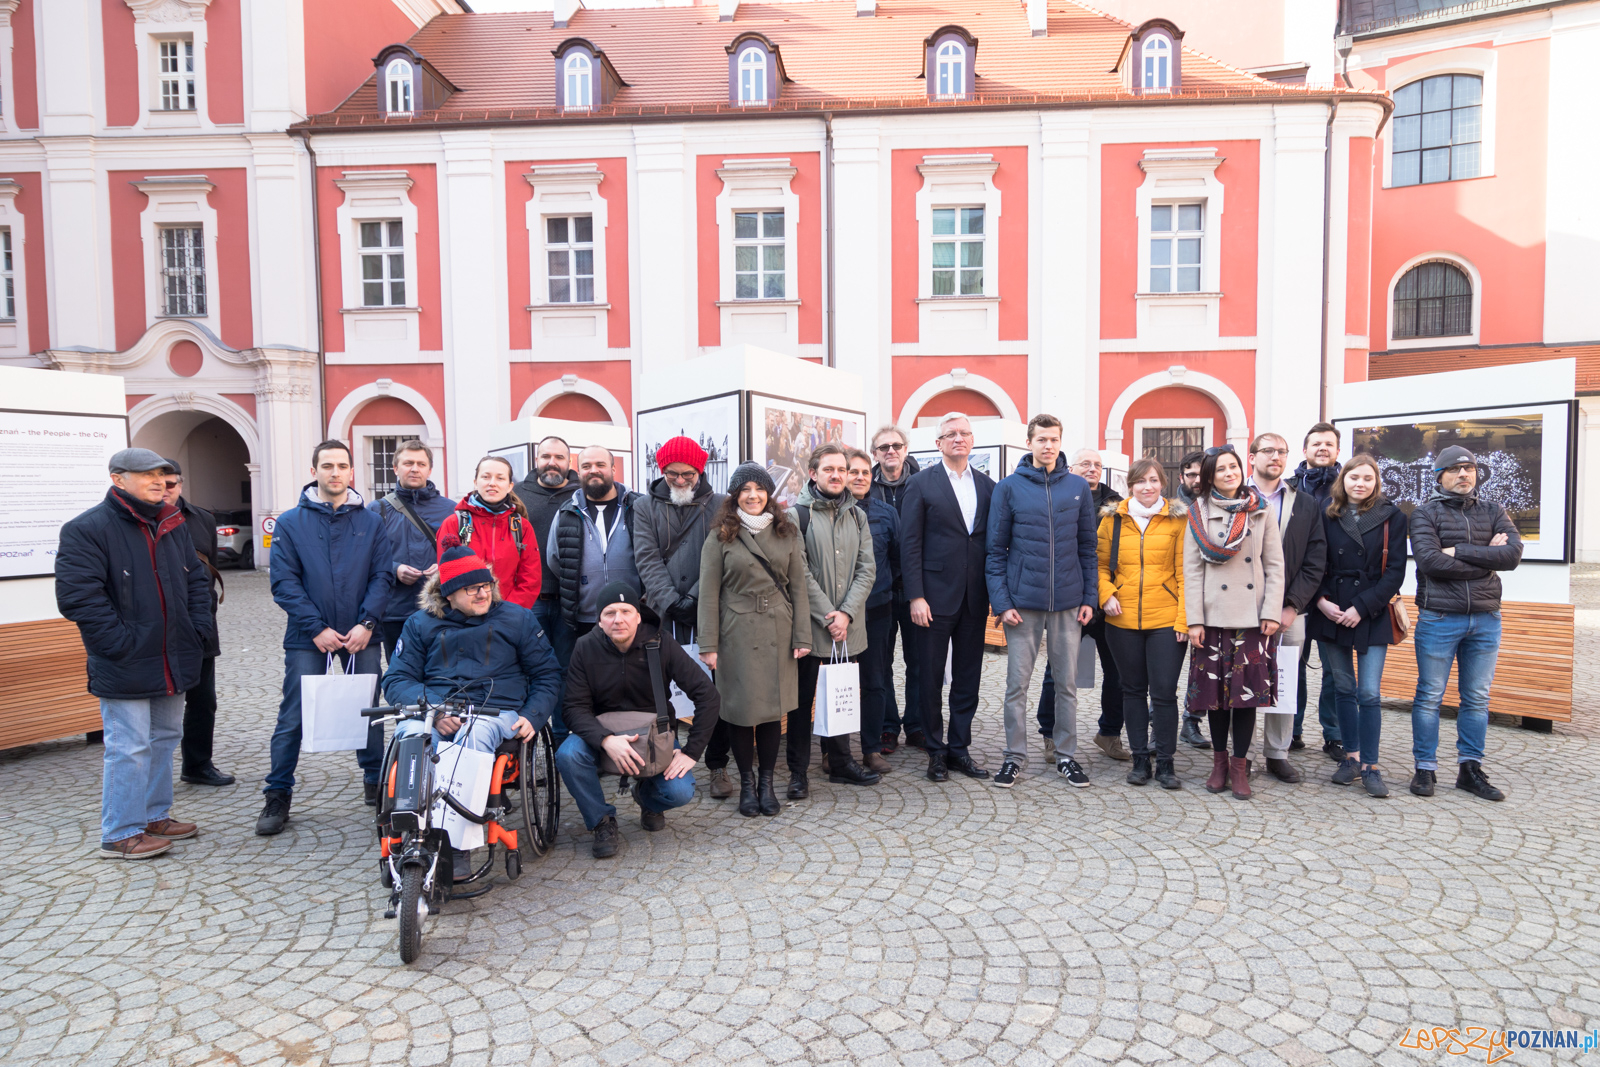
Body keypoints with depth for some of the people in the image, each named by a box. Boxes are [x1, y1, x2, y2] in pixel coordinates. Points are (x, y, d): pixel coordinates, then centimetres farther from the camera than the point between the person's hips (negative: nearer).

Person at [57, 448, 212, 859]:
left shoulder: (173, 525, 11)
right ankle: (120, 834, 12)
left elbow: (197, 582, 16)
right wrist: (123, 644, -19)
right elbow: (77, 596, -18)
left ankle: (155, 817, 32)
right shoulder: (87, 529, -12)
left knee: (164, 738, 17)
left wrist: (198, 632, 5)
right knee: (129, 747, -2)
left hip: (173, 662, 8)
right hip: (125, 667, -7)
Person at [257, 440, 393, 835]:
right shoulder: (291, 523, 2)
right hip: (308, 638, -1)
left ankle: (375, 782, 26)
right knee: (292, 719, 2)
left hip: (360, 635, 1)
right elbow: (284, 581, -4)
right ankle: (278, 795, 16)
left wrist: (367, 623, -12)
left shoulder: (371, 521, 6)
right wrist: (316, 628, -13)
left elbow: (382, 575, 1)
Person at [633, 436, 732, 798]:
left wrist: (694, 597, -13)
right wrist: (670, 603, -12)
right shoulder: (647, 506, 9)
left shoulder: (718, 505, 5)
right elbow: (647, 559, -1)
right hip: (664, 617, 1)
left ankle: (717, 766, 15)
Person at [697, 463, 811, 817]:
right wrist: (708, 644, -8)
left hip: (777, 633, 2)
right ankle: (747, 783, 19)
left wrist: (802, 636, 0)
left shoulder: (786, 534, 8)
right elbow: (708, 593, -2)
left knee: (773, 706, 6)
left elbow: (798, 587, 6)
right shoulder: (720, 538, 0)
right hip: (736, 634, -2)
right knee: (740, 707, 3)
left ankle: (766, 781, 20)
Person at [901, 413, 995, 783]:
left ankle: (960, 747, 23)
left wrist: (995, 593, 3)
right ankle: (936, 750, 19)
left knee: (968, 676, 11)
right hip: (936, 596, -4)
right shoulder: (922, 483, -2)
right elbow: (910, 544, -6)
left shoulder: (987, 485, 9)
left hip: (974, 597, 4)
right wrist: (916, 596, -12)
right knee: (931, 676, 6)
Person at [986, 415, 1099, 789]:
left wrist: (1089, 597, 2)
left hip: (1068, 602, 2)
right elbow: (996, 550, -1)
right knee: (1017, 683, 5)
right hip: (1023, 601, -2)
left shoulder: (1079, 487, 6)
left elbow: (1087, 547, 9)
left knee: (1068, 683, 11)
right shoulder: (1009, 487, -1)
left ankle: (1067, 755, 24)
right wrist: (1001, 601, -8)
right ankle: (1015, 755, 18)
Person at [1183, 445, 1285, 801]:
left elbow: (1275, 565, 5)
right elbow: (1191, 570, 1)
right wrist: (1194, 619, -5)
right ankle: (1219, 761, 20)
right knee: (1216, 689, 5)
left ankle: (1239, 766, 12)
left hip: (1251, 615, 0)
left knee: (1247, 690, 1)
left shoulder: (1260, 511, 6)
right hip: (1213, 615, 0)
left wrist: (1272, 612, -4)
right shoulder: (1198, 513, 4)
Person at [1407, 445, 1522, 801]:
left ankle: (1470, 768, 20)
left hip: (1485, 618, 4)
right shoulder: (1425, 513, -1)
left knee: (1477, 698, 10)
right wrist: (1487, 558, -10)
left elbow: (1513, 554, -8)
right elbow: (1430, 562, -16)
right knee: (1429, 696, 2)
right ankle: (1425, 768, 12)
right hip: (1439, 618, -4)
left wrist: (1459, 551, -14)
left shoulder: (1493, 513, 10)